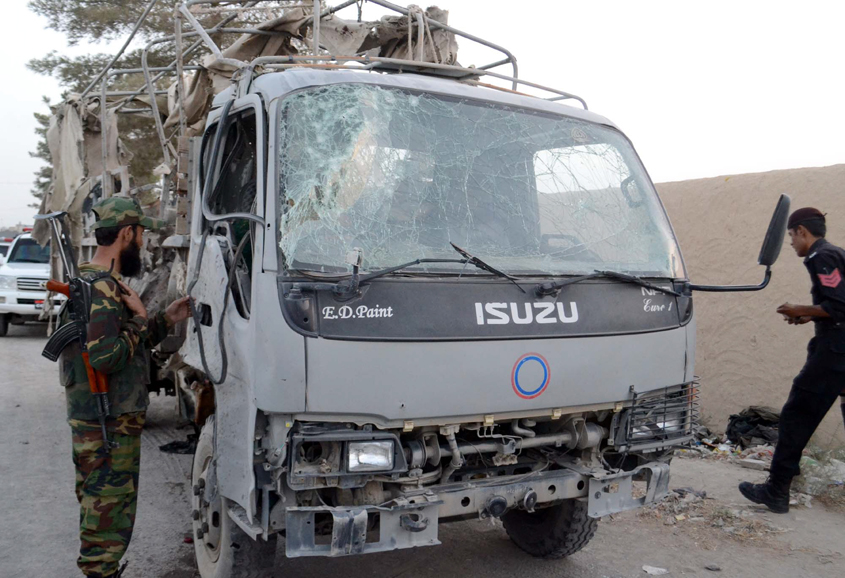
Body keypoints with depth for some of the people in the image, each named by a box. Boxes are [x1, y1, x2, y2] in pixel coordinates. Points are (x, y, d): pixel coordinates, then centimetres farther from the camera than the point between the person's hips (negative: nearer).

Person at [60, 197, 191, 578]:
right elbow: (103, 357, -30)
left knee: (99, 514, 22)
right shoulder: (102, 289, -21)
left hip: (96, 421, 11)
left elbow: (124, 346, 20)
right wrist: (140, 320, -18)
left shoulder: (97, 282, 14)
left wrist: (165, 320, 13)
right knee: (109, 520, 1)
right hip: (109, 429, -11)